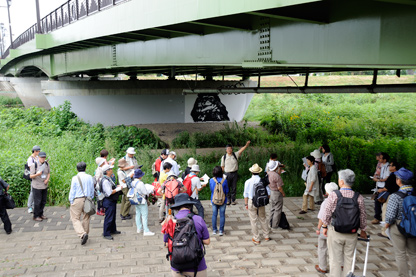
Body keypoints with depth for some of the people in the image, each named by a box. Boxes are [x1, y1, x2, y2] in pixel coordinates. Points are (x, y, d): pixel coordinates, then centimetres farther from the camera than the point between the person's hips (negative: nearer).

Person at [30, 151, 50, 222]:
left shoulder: (46, 164, 3)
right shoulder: (34, 165, -12)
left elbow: (49, 173, 13)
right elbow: (31, 176, -10)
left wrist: (47, 179, -6)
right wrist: (37, 174, -30)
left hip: (44, 186, 5)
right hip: (37, 186, -5)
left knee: (43, 201, 11)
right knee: (37, 202, -3)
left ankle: (41, 214, 26)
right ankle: (36, 216, 10)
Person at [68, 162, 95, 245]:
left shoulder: (75, 178, -8)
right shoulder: (90, 178, 4)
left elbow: (72, 191, -5)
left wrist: (71, 201, 5)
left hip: (77, 200, -4)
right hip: (87, 200, 4)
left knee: (75, 219, -1)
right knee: (86, 218, 15)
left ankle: (82, 234, -19)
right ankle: (85, 233, 23)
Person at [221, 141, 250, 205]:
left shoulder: (235, 155, 1)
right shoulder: (224, 157, 2)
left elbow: (241, 150, -15)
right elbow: (222, 166, 9)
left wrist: (246, 145, -30)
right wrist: (224, 173, 3)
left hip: (234, 173, 0)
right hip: (227, 174, 0)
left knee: (234, 187, 6)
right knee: (227, 187, 4)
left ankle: (233, 200, 18)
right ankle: (228, 200, 19)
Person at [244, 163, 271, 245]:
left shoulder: (248, 182, -14)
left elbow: (246, 195, -8)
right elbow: (268, 193, -1)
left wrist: (246, 204, 3)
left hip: (252, 202, -2)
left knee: (253, 221, 8)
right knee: (263, 219, 20)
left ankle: (256, 239, 17)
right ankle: (266, 236, 32)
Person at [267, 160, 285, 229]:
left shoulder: (268, 173, -2)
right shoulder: (277, 176, -26)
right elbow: (279, 187, -22)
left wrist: (280, 170, 10)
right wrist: (283, 193, -6)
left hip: (271, 192, 8)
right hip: (277, 193, -8)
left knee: (272, 209, 19)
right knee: (277, 210, 4)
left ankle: (271, 223, 28)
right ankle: (275, 225, 10)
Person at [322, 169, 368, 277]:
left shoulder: (333, 195, -14)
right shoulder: (359, 197, -7)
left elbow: (327, 213, -8)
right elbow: (363, 216, 2)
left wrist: (325, 226, 9)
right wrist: (363, 230, 19)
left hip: (335, 232, -2)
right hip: (352, 234, 2)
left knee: (335, 260, 9)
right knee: (349, 259, 17)